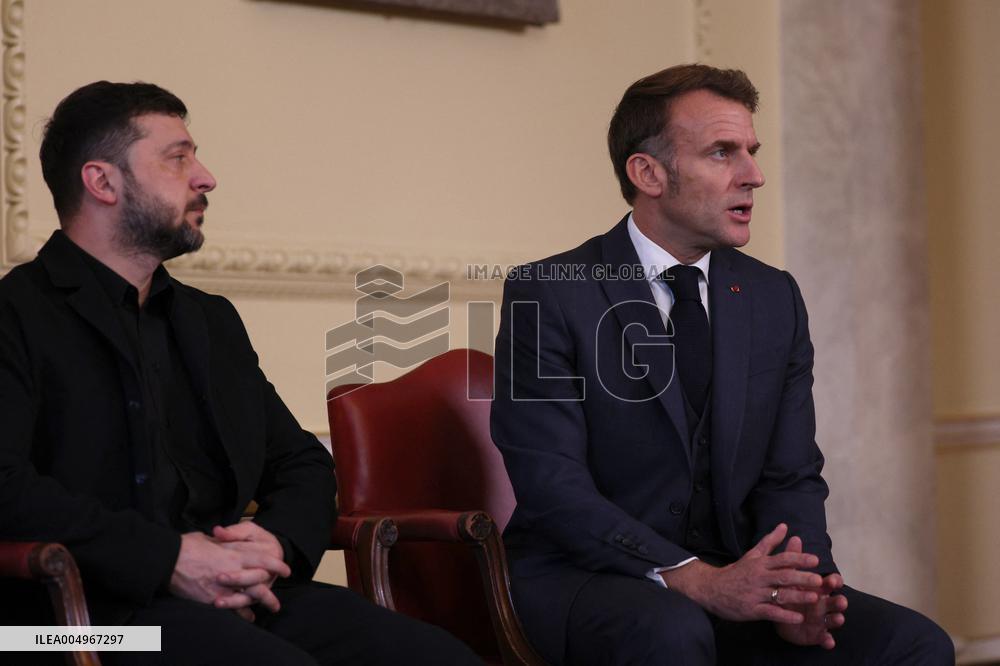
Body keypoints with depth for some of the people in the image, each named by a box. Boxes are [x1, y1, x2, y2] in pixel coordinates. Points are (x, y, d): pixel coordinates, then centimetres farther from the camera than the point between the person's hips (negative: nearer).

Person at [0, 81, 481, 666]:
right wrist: (167, 558, -17)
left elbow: (303, 464, 24)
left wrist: (278, 542, 0)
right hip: (101, 606, -7)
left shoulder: (212, 320, 26)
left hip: (241, 593, 7)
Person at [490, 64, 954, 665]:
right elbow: (551, 485, -15)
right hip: (582, 581, -4)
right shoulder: (549, 295, -7)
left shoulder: (776, 299, 10)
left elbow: (791, 477, 7)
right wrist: (695, 580, -26)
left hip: (728, 582, 5)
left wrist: (795, 585, -15)